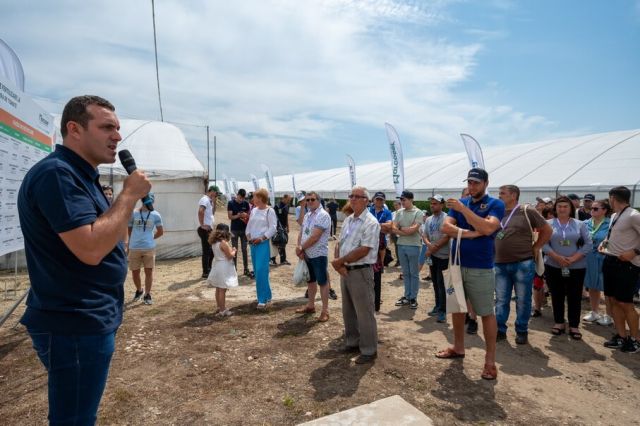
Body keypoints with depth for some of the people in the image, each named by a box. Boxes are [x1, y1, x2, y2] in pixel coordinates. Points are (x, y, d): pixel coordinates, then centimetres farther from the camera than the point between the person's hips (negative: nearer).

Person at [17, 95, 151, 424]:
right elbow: (91, 249, -30)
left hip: (87, 320, 10)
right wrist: (129, 195, -20)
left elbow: (109, 239, 17)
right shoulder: (56, 173, -20)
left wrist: (129, 197, 1)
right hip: (74, 326, -10)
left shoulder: (79, 175, 13)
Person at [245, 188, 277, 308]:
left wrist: (262, 238, -16)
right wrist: (248, 236, 1)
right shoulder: (253, 210, 12)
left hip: (263, 243, -7)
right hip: (253, 243, 7)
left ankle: (263, 299, -6)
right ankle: (266, 295, 24)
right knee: (257, 270, 11)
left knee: (261, 270, -13)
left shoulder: (269, 211, -6)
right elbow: (249, 225, 17)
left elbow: (273, 228, -11)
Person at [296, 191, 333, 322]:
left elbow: (314, 237, -23)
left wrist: (301, 248, -13)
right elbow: (301, 233, 10)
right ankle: (310, 305, 32)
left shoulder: (323, 215, -17)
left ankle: (325, 310, 8)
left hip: (319, 254, -9)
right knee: (310, 280, 18)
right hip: (307, 254, 9)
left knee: (322, 281, 0)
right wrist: (299, 247, -8)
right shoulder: (307, 215, 12)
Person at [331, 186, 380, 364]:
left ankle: (369, 350, 14)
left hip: (361, 272, -8)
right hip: (345, 271, 8)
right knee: (348, 310, 18)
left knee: (364, 313, 1)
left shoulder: (370, 223, -15)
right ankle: (352, 342, 34)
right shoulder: (348, 220, 11)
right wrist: (338, 263, -8)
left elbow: (363, 251, -22)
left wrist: (339, 261, -15)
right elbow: (339, 244, 10)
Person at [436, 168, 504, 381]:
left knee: (486, 313, 3)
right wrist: (469, 233, -16)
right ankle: (458, 347, 32)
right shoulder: (460, 203, 9)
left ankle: (490, 360, 13)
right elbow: (446, 227, -3)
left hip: (481, 269, -5)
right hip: (457, 264, 5)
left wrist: (463, 208, -22)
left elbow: (487, 229, -22)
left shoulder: (495, 204, -5)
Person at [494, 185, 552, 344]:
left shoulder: (527, 212, -3)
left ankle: (522, 331, 20)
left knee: (523, 300, 6)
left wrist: (536, 247, 1)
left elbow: (547, 230, 4)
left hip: (523, 263, -3)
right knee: (501, 300, 8)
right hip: (500, 264, 4)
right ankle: (500, 330, 18)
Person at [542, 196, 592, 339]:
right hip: (553, 267, 0)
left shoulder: (580, 225, 4)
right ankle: (559, 323, 21)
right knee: (557, 296, 8)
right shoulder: (548, 224, 2)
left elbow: (588, 244, -1)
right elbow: (544, 243, -4)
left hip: (576, 268, 0)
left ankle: (574, 326, 16)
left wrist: (574, 258, -13)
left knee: (574, 297, 5)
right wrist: (556, 257, -17)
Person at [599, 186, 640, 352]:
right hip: (610, 261, 8)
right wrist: (604, 242, 8)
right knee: (614, 301, 12)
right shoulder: (614, 216, 9)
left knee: (625, 303, -1)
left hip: (626, 264, -8)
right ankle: (621, 337, 24)